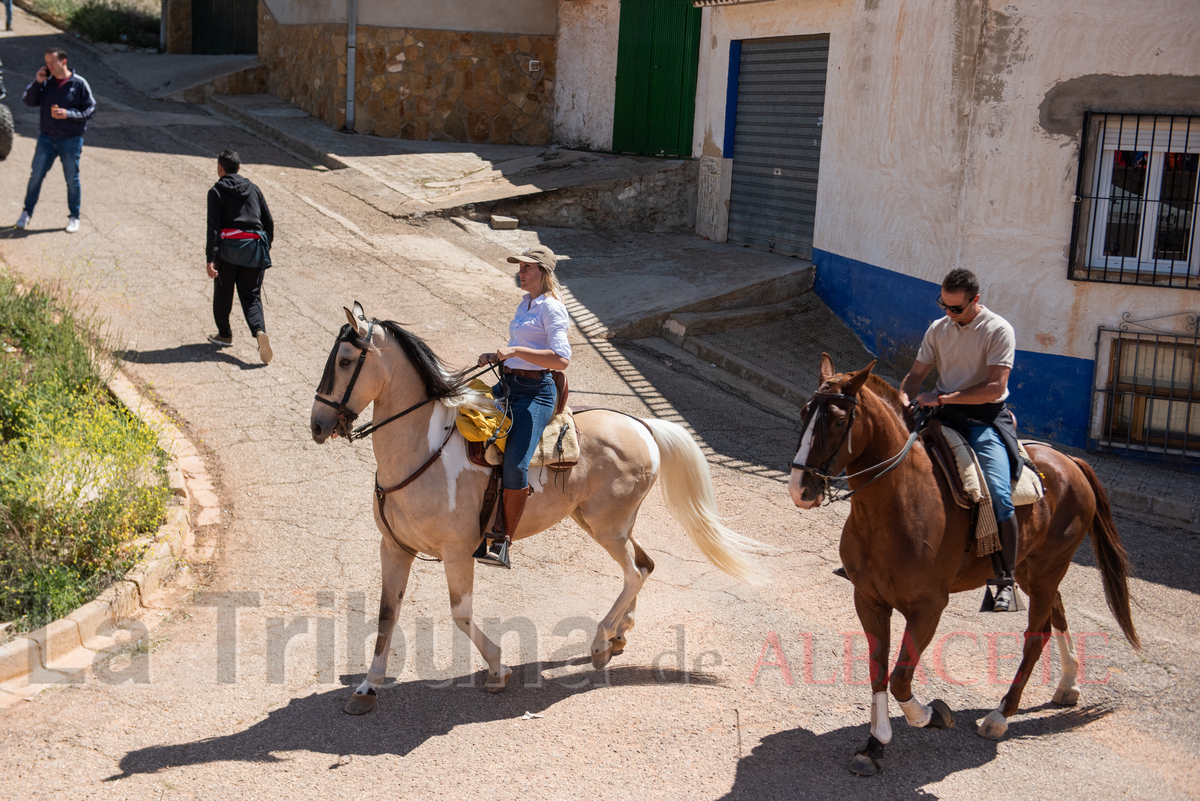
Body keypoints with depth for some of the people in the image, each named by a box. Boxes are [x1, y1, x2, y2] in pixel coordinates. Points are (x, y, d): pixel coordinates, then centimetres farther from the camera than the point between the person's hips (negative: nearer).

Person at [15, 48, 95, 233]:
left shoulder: (79, 84, -6)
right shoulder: (46, 82, 2)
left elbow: (90, 109, -6)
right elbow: (28, 101, 0)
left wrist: (68, 114, -18)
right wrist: (37, 82, -12)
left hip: (71, 140, -3)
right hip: (46, 137, 3)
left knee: (72, 180, 5)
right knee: (36, 176, 5)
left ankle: (74, 217, 19)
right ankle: (27, 212, 18)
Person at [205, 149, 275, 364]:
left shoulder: (216, 191, -1)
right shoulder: (253, 189, 12)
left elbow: (213, 226, -10)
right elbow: (269, 222, 12)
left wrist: (210, 258, -14)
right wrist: (266, 248, 25)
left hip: (228, 248, -3)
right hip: (254, 248, 3)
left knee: (223, 293, 17)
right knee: (251, 295, 5)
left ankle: (224, 334, 30)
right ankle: (260, 331, -20)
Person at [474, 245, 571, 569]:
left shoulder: (552, 308, -8)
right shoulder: (525, 304, 19)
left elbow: (561, 359, -20)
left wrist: (515, 351, -22)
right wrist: (496, 357, 13)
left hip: (535, 393, -9)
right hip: (507, 385, 9)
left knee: (514, 467, -24)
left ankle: (503, 542, -12)